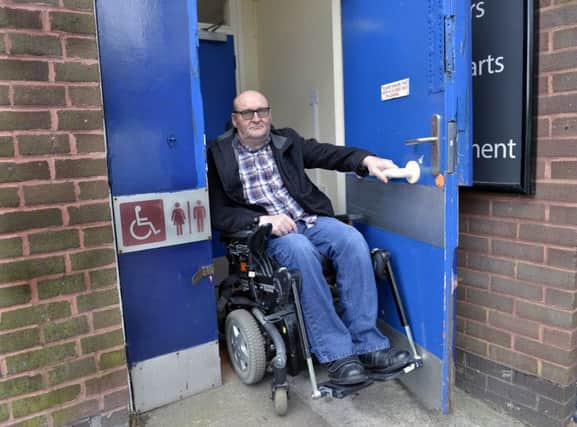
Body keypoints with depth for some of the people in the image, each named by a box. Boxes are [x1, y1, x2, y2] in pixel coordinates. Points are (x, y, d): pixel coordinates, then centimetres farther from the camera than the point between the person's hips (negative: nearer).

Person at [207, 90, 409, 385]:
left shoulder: (287, 141, 16)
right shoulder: (218, 155, 5)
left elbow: (327, 153, 3)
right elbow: (218, 212, -2)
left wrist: (366, 160, -17)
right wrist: (262, 220, -18)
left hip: (310, 219, 4)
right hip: (267, 230, -4)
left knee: (353, 241, -24)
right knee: (301, 250, -35)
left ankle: (366, 344, -17)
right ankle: (335, 353, -26)